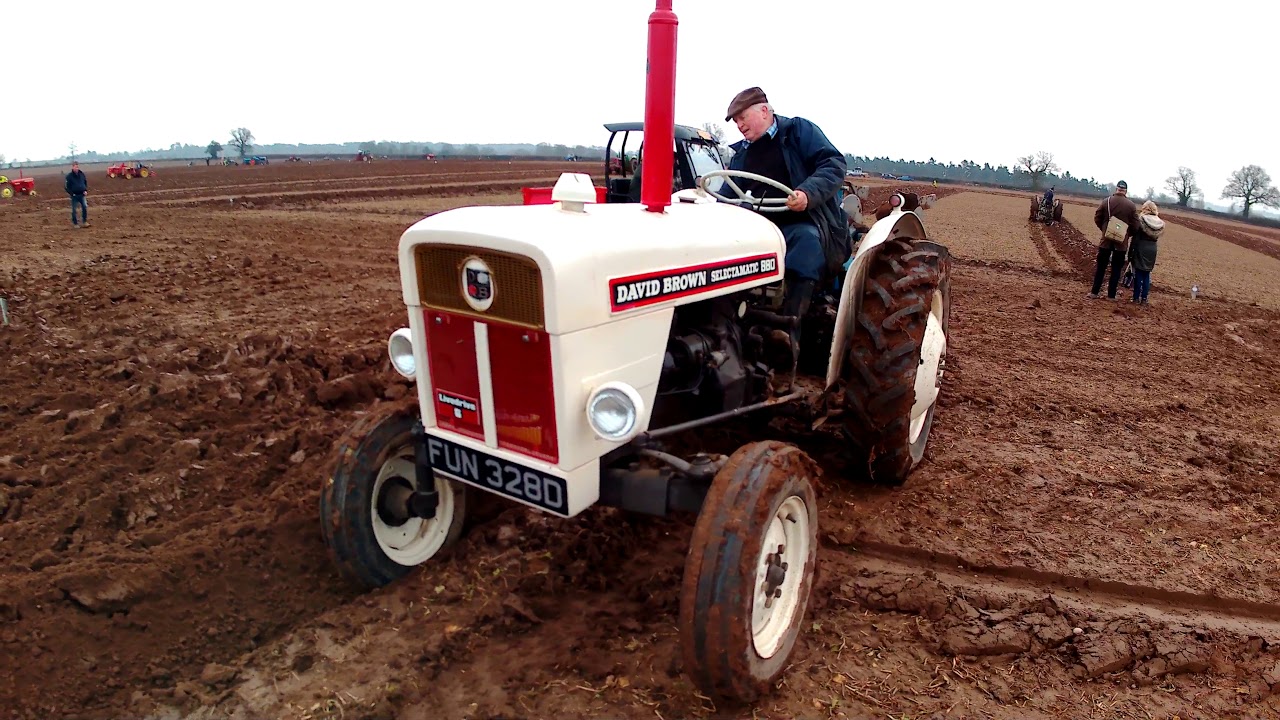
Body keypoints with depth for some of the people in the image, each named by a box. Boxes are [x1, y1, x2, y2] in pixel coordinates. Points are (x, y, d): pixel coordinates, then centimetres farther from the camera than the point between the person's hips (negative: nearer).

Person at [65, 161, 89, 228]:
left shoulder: (82, 174, 4)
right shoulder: (69, 176, -9)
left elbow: (86, 182, 17)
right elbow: (67, 186, -6)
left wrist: (86, 190, 4)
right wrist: (71, 193, -13)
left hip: (82, 194, 3)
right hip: (74, 195, -3)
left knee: (85, 207, -8)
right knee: (74, 210, 4)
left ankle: (85, 221, 6)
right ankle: (75, 223, 14)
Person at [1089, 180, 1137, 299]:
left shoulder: (1107, 201, -5)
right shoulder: (1131, 205, -6)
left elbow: (1097, 218, 0)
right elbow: (1135, 224, -4)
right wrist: (1127, 234, 13)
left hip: (1106, 240, 1)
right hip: (1122, 242, 0)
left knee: (1101, 267, 9)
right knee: (1116, 269, 7)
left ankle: (1094, 292, 9)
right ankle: (1111, 295, 8)